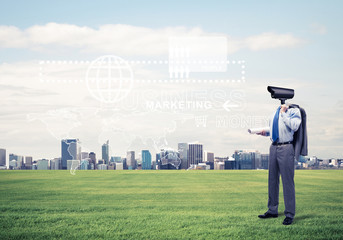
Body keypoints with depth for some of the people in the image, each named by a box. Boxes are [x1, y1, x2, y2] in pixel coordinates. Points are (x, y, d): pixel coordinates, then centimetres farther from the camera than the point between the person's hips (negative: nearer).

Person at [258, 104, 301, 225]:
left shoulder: (294, 111, -4)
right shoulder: (276, 111, 16)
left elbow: (294, 126, -20)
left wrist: (283, 113, -13)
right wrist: (265, 132, 9)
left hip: (286, 148, -7)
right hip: (274, 147, 7)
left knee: (287, 181, -4)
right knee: (272, 180, 13)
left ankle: (289, 214, 3)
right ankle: (272, 210, 25)